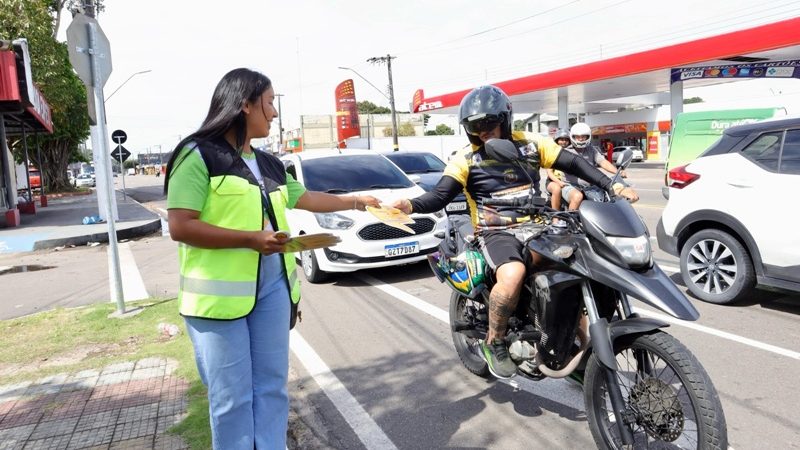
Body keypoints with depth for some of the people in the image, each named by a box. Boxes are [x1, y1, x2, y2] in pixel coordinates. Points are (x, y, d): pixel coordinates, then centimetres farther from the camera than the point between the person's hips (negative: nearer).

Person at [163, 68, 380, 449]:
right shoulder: (199, 155, -8)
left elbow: (308, 198, 28)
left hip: (272, 288, 7)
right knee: (232, 398, 1)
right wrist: (252, 238, -19)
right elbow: (180, 227, -14)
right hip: (220, 292, -6)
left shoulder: (269, 165, 15)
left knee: (272, 388, 12)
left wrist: (358, 201, 34)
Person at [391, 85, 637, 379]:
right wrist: (411, 205, -31)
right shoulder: (466, 159, -1)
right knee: (512, 275, -35)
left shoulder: (530, 144, 7)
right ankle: (494, 343, -11)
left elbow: (573, 163, 9)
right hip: (497, 234, -4)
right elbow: (439, 196, -10)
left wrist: (611, 186, -1)